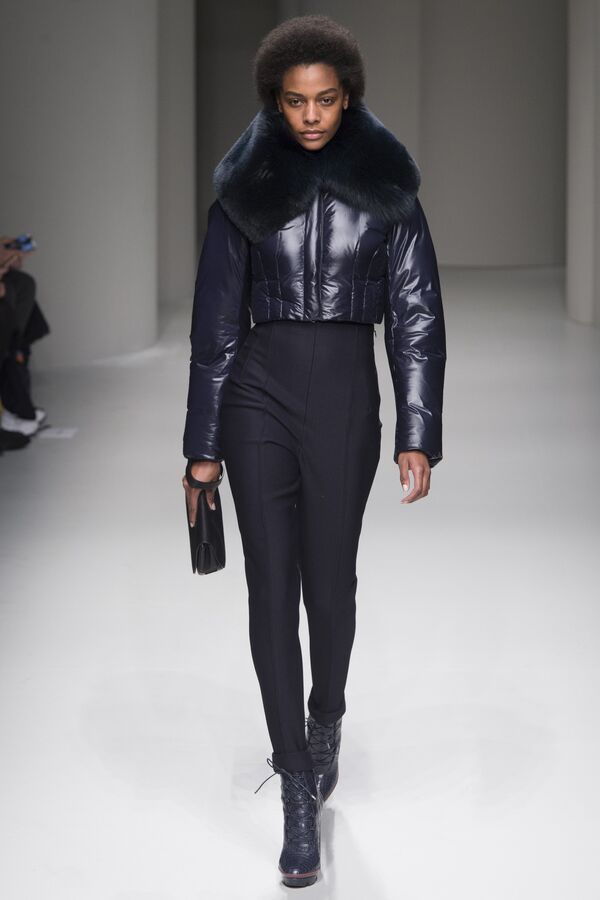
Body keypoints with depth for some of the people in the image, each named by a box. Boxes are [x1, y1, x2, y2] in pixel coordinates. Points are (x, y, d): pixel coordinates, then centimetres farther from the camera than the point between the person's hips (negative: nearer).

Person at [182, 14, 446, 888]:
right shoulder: (244, 189, 3)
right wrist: (203, 447, 2)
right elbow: (215, 322, 4)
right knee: (272, 590, -3)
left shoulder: (385, 186, 2)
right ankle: (300, 793, 3)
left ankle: (325, 720, 39)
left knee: (329, 580, 8)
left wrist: (417, 436, -7)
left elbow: (417, 315, 0)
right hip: (260, 394, 0)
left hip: (346, 396, 0)